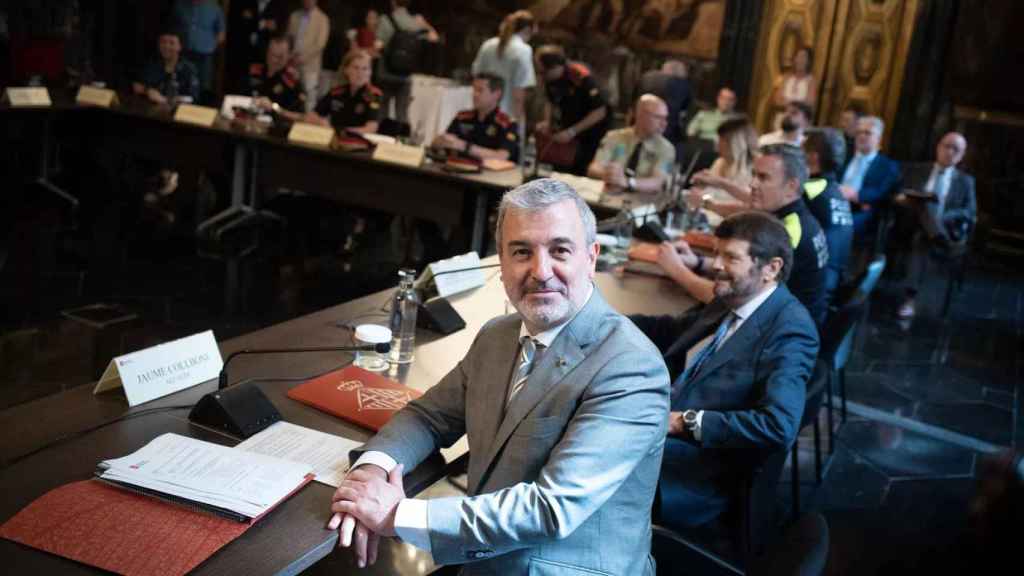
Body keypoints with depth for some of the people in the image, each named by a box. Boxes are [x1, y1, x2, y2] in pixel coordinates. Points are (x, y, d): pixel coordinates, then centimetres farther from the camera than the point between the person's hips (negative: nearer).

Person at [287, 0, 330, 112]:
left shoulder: (322, 19, -3)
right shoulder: (295, 16, 11)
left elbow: (320, 44, -10)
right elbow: (289, 37, 14)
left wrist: (303, 58, -16)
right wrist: (291, 56, -3)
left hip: (310, 64, -4)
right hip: (293, 62, 4)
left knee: (310, 94, -5)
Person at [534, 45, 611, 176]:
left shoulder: (582, 77, -31)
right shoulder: (550, 77, -11)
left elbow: (600, 112, -27)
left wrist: (572, 131, -30)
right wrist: (547, 121, -10)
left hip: (593, 125, -6)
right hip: (570, 122, 6)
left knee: (578, 169, -13)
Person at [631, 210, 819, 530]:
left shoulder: (789, 330, -15)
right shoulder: (729, 303, 11)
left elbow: (779, 426, -27)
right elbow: (671, 330, 26)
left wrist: (685, 422, -24)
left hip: (702, 473, -8)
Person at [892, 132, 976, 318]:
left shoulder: (966, 180, 18)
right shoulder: (915, 170, 19)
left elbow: (970, 213, 7)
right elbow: (898, 195, 12)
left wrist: (941, 218, -13)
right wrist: (900, 199, -14)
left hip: (946, 230, -1)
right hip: (909, 228, 1)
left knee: (921, 237, -36)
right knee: (925, 201, -30)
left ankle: (910, 298, -44)